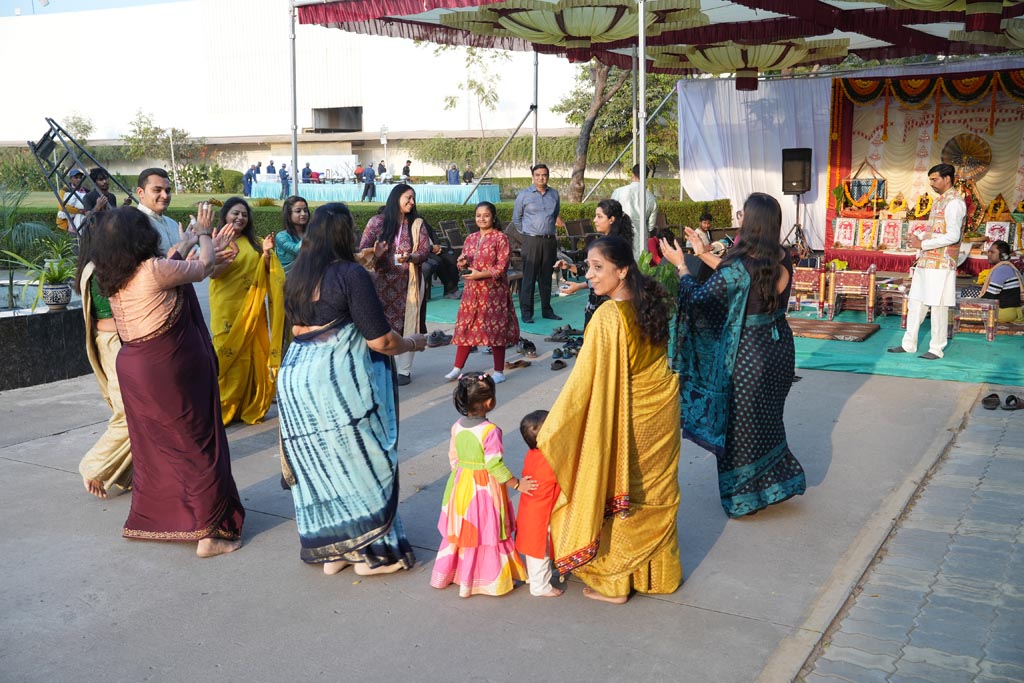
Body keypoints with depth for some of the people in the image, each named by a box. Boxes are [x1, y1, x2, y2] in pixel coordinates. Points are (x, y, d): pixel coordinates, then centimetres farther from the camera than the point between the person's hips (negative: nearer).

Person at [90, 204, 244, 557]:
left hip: (133, 367, 8)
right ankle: (210, 531, 9)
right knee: (197, 445, 3)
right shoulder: (154, 270, -20)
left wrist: (192, 238, 27)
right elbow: (202, 269, -3)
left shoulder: (113, 277, 3)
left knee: (150, 446, 21)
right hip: (169, 369, -8)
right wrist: (204, 233, 14)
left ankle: (148, 518, 34)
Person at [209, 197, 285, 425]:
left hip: (252, 308, 4)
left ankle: (252, 407, 13)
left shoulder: (253, 242, 11)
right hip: (228, 308, -4)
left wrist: (267, 253, -8)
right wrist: (230, 254, -28)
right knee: (229, 355, -4)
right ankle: (225, 408, 3)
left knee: (253, 356, 4)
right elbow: (212, 272, -14)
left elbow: (267, 271, 10)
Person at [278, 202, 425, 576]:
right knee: (359, 458, 6)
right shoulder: (350, 274, -12)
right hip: (339, 378, -7)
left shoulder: (296, 276, 9)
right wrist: (413, 343, 7)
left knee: (317, 461, 13)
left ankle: (331, 550, 24)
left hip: (296, 375, 7)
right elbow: (381, 341, -12)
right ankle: (369, 550, 15)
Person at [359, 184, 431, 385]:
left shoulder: (417, 224, 4)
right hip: (382, 282, -1)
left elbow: (425, 251, -2)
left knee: (406, 324, 2)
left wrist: (410, 257, -22)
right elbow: (363, 249, -2)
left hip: (407, 283, 1)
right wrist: (374, 255, -24)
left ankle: (404, 370, 11)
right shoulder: (377, 221, 1)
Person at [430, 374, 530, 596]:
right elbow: (495, 465, -22)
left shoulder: (457, 427, -1)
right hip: (485, 488, -6)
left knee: (461, 530, 19)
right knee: (486, 533, 6)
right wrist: (517, 484, -13)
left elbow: (453, 458, 8)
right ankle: (489, 580, 17)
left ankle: (448, 573, 31)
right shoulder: (490, 431, -21)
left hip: (461, 486, 6)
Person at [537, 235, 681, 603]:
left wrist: (549, 432, -17)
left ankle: (614, 582, 22)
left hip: (625, 420, -7)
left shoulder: (608, 317, -25)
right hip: (661, 414, 7)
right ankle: (661, 571, 35)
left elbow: (584, 382, -24)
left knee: (617, 494, 9)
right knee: (655, 493, 20)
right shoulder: (651, 304, -3)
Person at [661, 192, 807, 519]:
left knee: (742, 423, 11)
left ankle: (744, 494, 25)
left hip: (747, 355, -7)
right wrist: (704, 254, 17)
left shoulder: (741, 264, -25)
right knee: (767, 419, 24)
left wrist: (680, 265, -2)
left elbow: (698, 300, -17)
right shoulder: (782, 259, -3)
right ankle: (776, 482, 38)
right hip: (778, 346, 7)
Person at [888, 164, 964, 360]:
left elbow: (952, 236, -21)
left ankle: (936, 349, 7)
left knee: (938, 306, -2)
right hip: (926, 261, 10)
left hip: (941, 264, -9)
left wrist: (923, 244, -16)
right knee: (915, 302, 11)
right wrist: (919, 237, 7)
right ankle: (909, 344, 19)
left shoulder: (954, 203, -13)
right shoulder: (940, 201, 17)